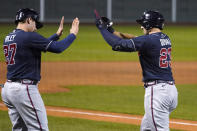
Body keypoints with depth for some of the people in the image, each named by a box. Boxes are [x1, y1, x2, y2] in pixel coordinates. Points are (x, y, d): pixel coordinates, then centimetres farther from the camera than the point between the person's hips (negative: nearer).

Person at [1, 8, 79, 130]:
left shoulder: (8, 38, 14)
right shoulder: (29, 37, -13)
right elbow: (58, 47, -12)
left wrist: (57, 34, 28)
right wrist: (73, 34, 3)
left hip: (8, 88, 9)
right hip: (24, 88, -9)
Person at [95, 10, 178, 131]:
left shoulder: (148, 40, -12)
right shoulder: (165, 38, 14)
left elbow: (118, 44, -13)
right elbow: (136, 39, 25)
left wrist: (102, 27, 0)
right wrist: (112, 31, 26)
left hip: (157, 89, -9)